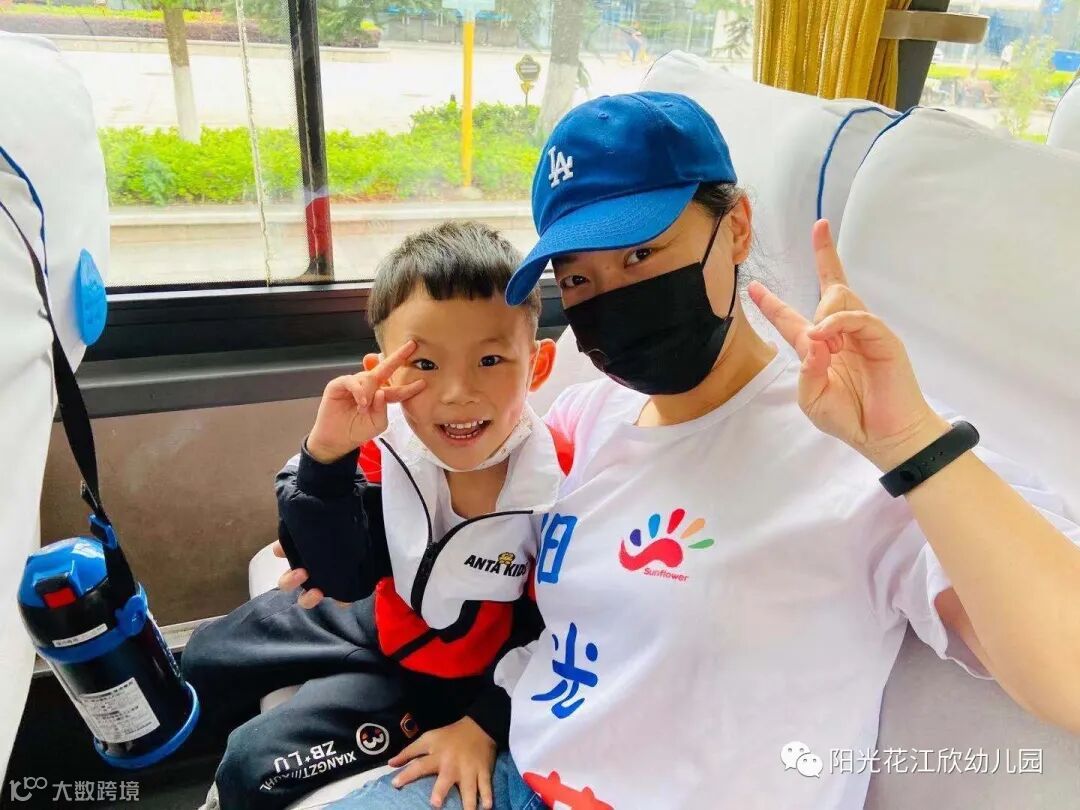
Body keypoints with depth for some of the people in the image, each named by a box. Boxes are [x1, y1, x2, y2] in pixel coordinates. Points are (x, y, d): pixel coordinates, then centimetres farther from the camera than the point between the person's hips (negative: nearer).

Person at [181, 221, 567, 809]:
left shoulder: (562, 481, -33)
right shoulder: (388, 445, -23)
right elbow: (349, 578, -22)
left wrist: (483, 725, -19)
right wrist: (326, 455, -36)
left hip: (451, 673, -4)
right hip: (385, 618, 5)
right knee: (206, 657, 19)